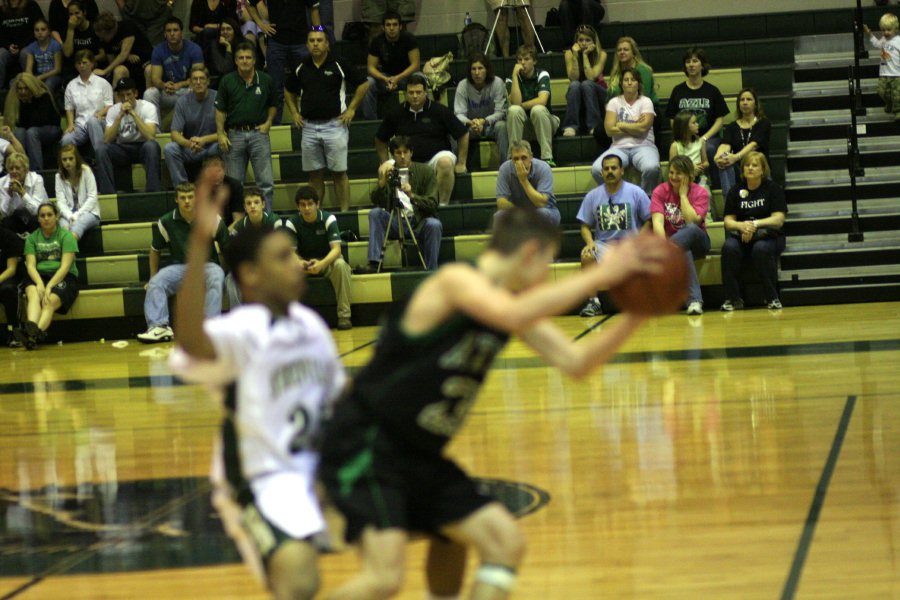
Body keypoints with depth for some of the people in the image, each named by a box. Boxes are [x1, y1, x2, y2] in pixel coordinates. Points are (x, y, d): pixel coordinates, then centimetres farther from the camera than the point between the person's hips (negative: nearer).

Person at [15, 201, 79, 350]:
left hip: (63, 278, -2)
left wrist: (49, 286, -21)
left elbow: (65, 266, -8)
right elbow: (30, 265, 1)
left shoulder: (66, 236, 2)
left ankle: (34, 334, -56)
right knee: (33, 293, -34)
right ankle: (30, 328, -61)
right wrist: (39, 283, -20)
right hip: (39, 276, 2)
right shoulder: (32, 238, 12)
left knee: (50, 301, -33)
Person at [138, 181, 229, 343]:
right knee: (155, 283, -27)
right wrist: (153, 276, 15)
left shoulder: (212, 219, -1)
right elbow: (155, 250, 16)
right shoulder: (166, 222, 1)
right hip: (179, 267, 2)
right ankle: (159, 326, -32)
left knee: (216, 279, -37)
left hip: (206, 264, -2)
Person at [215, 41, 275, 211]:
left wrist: (268, 123, 1)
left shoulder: (265, 80, 4)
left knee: (265, 182, -2)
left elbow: (272, 105, 17)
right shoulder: (227, 81, 2)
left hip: (258, 133, 0)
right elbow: (220, 110, 3)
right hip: (235, 134, 0)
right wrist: (220, 134, -5)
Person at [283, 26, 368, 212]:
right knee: (315, 174, 7)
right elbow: (289, 91, 24)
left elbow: (363, 84, 2)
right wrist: (294, 113, 13)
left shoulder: (338, 65, -4)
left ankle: (344, 211, 1)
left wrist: (351, 109, -2)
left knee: (339, 173, -2)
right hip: (309, 126, 4)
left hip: (334, 125, -3)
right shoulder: (301, 69, 8)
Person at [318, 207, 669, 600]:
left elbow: (577, 363, 11)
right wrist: (601, 275, -34)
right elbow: (513, 315, -37)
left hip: (420, 457, 10)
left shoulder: (516, 303, 10)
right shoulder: (456, 280, -17)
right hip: (366, 446, -9)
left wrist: (636, 315, -3)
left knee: (506, 544, 4)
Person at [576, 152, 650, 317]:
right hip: (603, 244, 2)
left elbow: (648, 221, 3)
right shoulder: (592, 196, 8)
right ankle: (593, 302, -23)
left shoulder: (636, 192, 3)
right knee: (587, 255, -31)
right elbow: (585, 226, 10)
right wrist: (589, 242, -11)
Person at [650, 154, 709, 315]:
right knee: (683, 251, -38)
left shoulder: (700, 193, -4)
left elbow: (692, 221, -21)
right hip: (676, 245, 1)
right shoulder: (660, 191, -2)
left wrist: (683, 194, -13)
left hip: (696, 243, -1)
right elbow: (658, 222, -18)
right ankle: (694, 300, -41)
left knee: (691, 229, -38)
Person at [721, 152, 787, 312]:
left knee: (761, 248, -38)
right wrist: (741, 226, -18)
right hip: (741, 235, 2)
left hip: (768, 236, -2)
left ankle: (772, 298, -23)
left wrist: (755, 224, -21)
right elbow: (728, 221, 5)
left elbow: (778, 220, -6)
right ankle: (732, 298, -24)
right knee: (729, 248, -33)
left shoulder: (773, 189, 4)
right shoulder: (736, 191, 13)